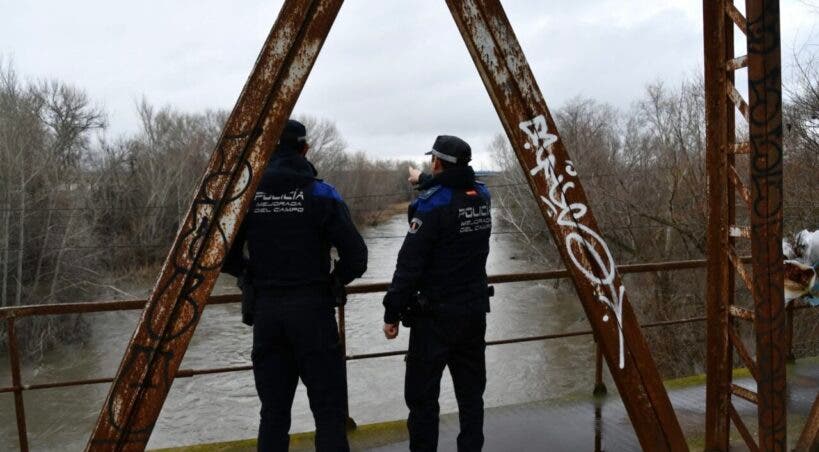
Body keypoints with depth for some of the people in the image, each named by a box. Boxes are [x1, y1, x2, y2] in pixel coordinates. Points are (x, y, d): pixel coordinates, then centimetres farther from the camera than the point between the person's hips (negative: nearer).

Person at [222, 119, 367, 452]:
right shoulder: (321, 194, -7)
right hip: (312, 309, -3)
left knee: (273, 410, 14)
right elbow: (356, 256, -10)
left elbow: (225, 255, 2)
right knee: (329, 409, 5)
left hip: (265, 310, 3)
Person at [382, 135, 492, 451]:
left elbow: (410, 264, -17)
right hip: (476, 310, 7)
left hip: (436, 313, -7)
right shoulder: (482, 196, 5)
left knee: (422, 393, 3)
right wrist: (424, 181, 46)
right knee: (471, 391, 15)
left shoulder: (433, 203, -15)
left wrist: (392, 311, -10)